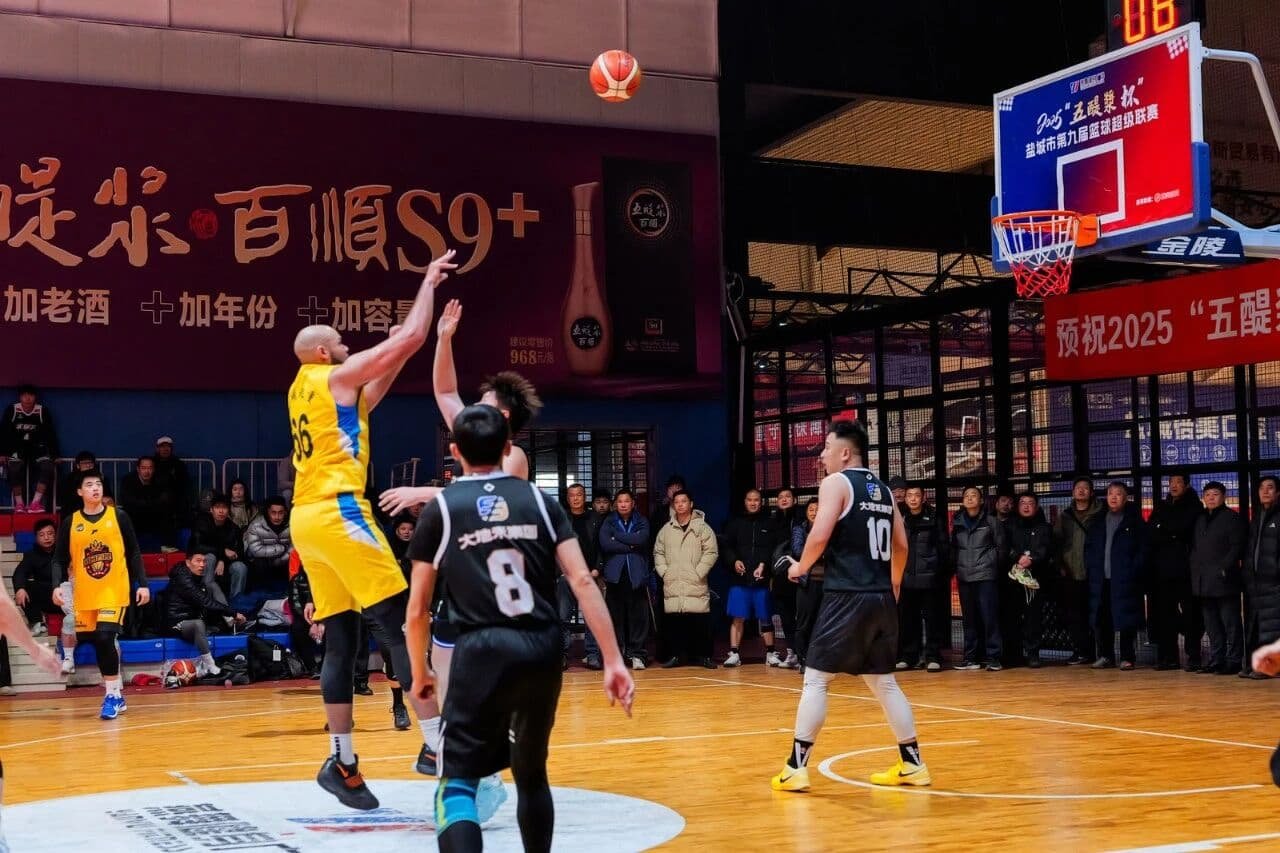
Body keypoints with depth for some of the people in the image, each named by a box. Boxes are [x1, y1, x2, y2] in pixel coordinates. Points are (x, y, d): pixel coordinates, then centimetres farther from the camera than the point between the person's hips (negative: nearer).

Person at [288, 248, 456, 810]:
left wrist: (396, 353, 31)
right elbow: (411, 337, -4)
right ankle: (437, 743, -14)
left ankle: (341, 761, 5)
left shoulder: (304, 388, 22)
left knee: (340, 641, 7)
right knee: (404, 623, -10)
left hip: (306, 519, 9)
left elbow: (367, 401, 35)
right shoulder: (337, 376, -1)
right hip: (337, 512, -9)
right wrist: (429, 282, 9)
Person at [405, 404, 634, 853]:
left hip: (482, 650, -3)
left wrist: (420, 673, 22)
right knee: (531, 773, 23)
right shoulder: (539, 500, 10)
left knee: (457, 783, -1)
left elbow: (418, 609, 7)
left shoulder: (440, 509, 5)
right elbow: (582, 581, 1)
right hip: (543, 650, 3)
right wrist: (613, 660, 1)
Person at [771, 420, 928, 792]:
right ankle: (913, 764, 19)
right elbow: (901, 545, 20)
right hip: (881, 597, 7)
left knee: (816, 679, -2)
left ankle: (796, 768, -3)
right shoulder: (883, 489, 16)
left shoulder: (835, 483, -5)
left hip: (847, 596, -7)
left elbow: (820, 536, -16)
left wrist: (801, 567, 1)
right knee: (883, 682, 17)